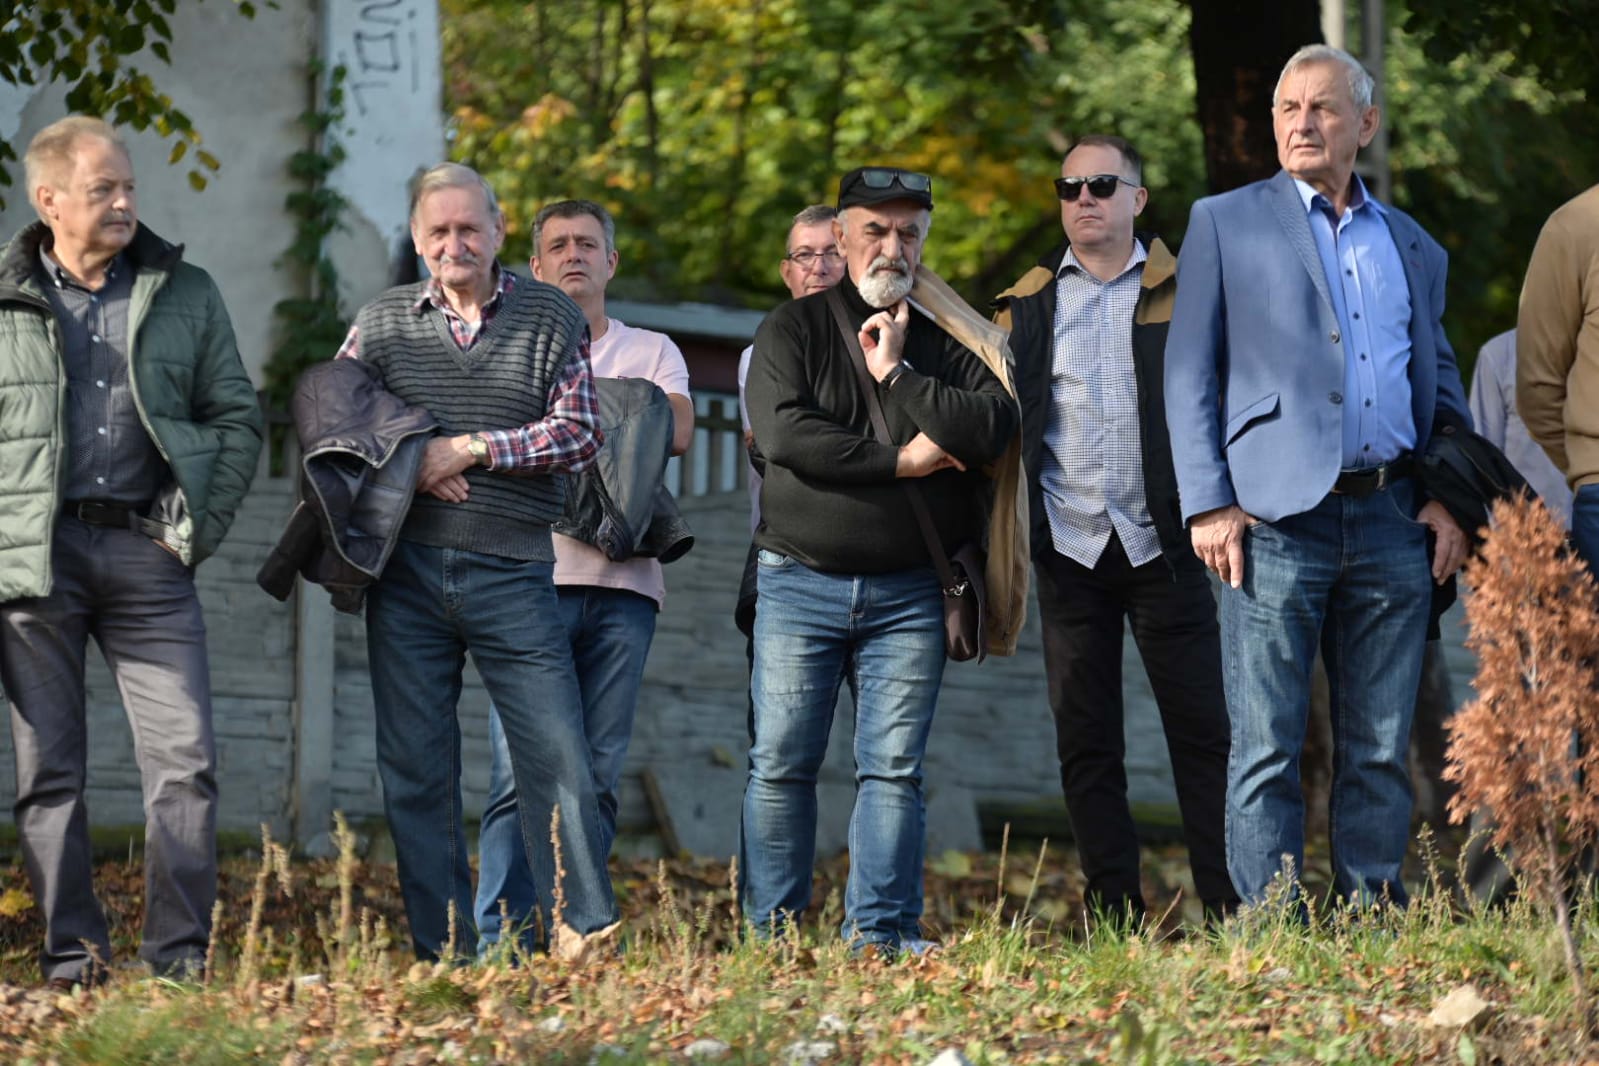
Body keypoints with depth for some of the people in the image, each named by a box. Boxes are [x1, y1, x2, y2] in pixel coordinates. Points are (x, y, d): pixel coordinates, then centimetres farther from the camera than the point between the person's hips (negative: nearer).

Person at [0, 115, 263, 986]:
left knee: (186, 760, -6)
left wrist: (199, 523, 0)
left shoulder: (185, 295, 10)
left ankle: (181, 954, -1)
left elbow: (238, 418, 13)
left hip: (145, 550, 1)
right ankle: (71, 952, 8)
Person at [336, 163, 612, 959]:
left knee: (558, 758, -7)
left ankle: (592, 940, -1)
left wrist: (473, 449, -10)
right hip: (406, 572, 2)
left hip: (513, 571, -2)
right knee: (415, 768, 2)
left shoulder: (552, 319, 6)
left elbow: (579, 434, -2)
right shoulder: (381, 321, 12)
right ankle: (446, 954, 7)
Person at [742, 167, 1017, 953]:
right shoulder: (794, 330, 6)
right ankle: (772, 939, 3)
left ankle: (880, 934, -3)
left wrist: (899, 374, -8)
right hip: (801, 584, -1)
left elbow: (995, 425, -7)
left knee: (894, 767, -4)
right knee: (781, 764, -2)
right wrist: (899, 460, -9)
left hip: (909, 592, 1)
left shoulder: (947, 338, 10)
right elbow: (782, 432, -10)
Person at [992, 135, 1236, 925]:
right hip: (1070, 549, 2)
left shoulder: (1182, 293, 4)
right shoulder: (1029, 304, 11)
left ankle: (1229, 908, 0)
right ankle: (1113, 914, 7)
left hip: (1161, 544, -2)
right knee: (1085, 741, 3)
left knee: (1201, 730, -2)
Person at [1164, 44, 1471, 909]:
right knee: (1268, 749, -5)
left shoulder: (1412, 247, 18)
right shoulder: (1225, 223, 9)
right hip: (1276, 518, -3)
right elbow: (1189, 373, 4)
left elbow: (1440, 381, 22)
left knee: (1380, 749, 4)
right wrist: (1208, 505, -6)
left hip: (1392, 522, 3)